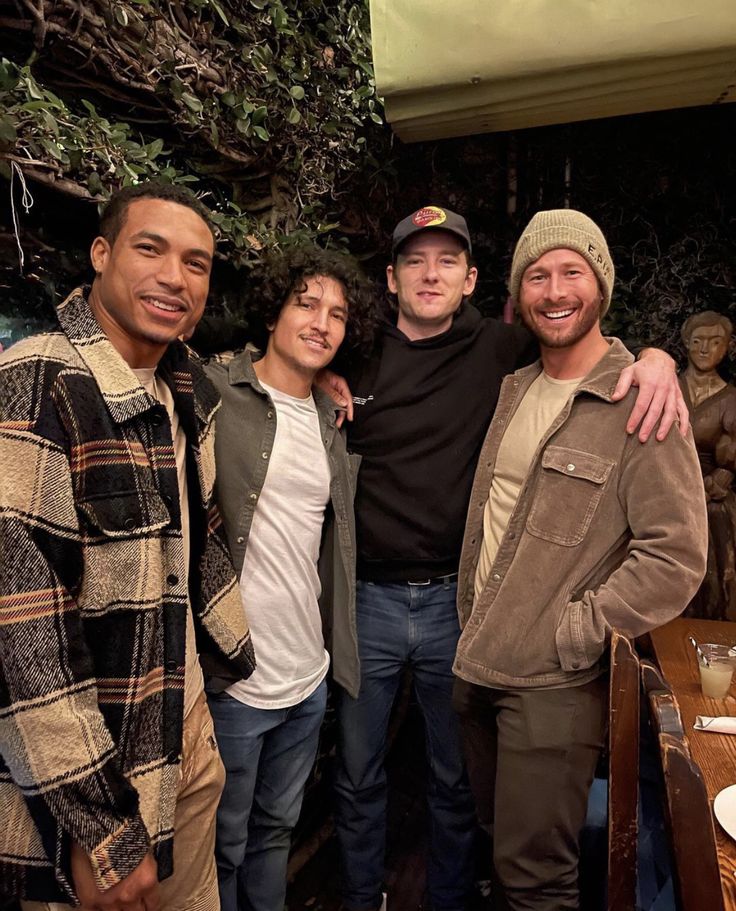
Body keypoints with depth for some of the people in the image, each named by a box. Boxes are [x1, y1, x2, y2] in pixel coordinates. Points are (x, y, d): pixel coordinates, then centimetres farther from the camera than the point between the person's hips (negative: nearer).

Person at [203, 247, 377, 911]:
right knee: (224, 847, 15)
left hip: (309, 679, 6)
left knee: (276, 829, 25)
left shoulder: (335, 422, 8)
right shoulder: (212, 394, -12)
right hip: (230, 680, -5)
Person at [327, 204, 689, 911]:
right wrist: (318, 382, -7)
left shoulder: (499, 350, -4)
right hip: (368, 599, 1)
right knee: (357, 776, 19)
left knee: (456, 781, 20)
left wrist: (654, 358, -19)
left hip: (458, 600, -1)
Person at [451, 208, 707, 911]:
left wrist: (572, 634, -15)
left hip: (553, 686, -6)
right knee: (501, 846, 24)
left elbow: (677, 555, -17)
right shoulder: (512, 388, 7)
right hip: (475, 667, 6)